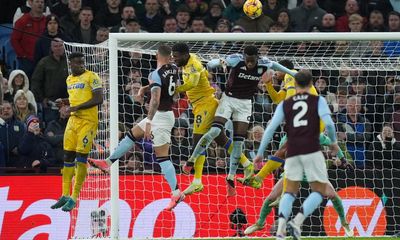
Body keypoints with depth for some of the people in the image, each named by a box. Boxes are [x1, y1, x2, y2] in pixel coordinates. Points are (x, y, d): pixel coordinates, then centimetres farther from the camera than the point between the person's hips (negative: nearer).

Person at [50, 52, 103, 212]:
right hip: (73, 120, 7)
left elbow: (98, 99, -15)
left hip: (88, 121, -7)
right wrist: (64, 102, 9)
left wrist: (76, 108, -17)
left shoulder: (91, 77, -8)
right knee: (68, 157, 7)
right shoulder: (69, 79, 15)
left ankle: (74, 198, -4)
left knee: (81, 158, -8)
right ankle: (65, 196, 14)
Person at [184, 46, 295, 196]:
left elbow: (275, 65, 12)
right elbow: (210, 64, -23)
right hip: (228, 98, -3)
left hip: (245, 103, 3)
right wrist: (219, 62, -46)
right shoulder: (236, 60, -21)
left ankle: (231, 178, 8)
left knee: (239, 141, -1)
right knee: (215, 131, -19)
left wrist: (293, 73, 19)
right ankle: (191, 160, -3)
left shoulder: (264, 64, -12)